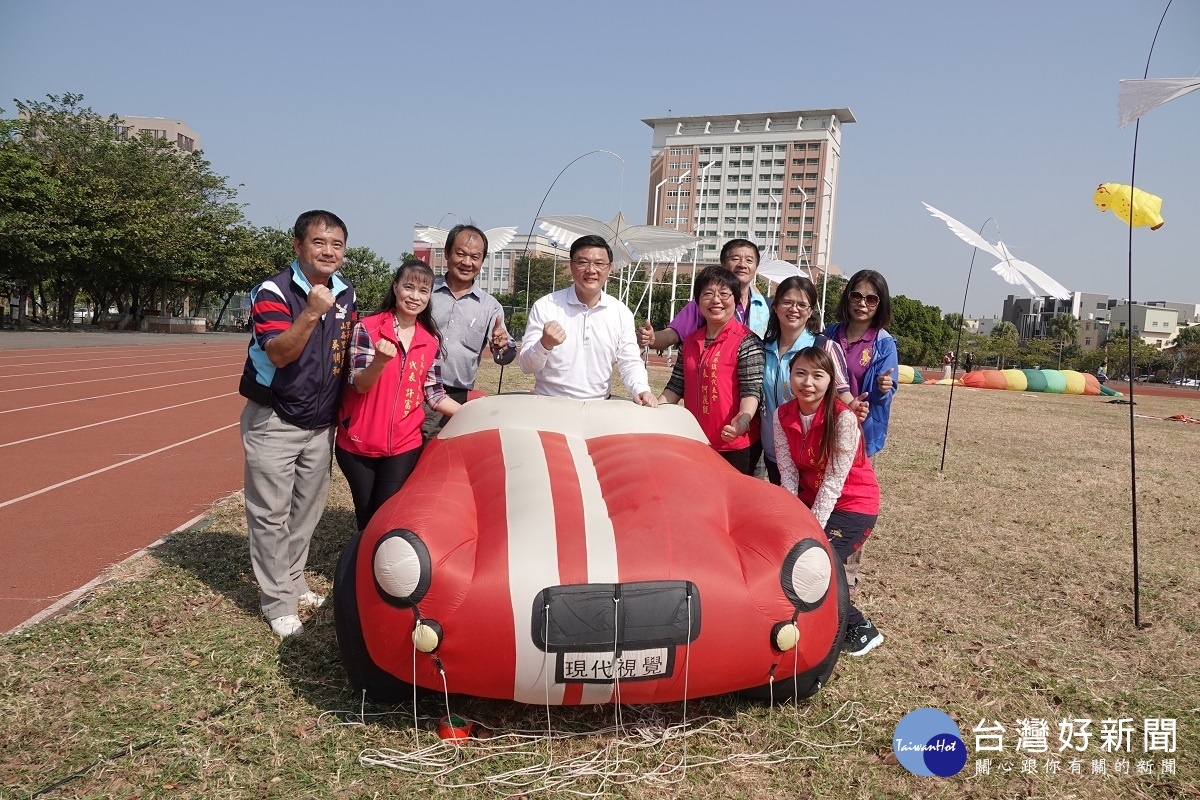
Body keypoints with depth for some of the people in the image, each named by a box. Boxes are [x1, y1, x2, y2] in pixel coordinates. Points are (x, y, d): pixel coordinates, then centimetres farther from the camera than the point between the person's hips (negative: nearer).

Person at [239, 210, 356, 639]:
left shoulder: (347, 294, 4)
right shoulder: (273, 292, -15)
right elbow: (278, 354, -27)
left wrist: (342, 410, 10)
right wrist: (311, 313, -40)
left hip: (321, 424, 6)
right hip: (274, 422, -6)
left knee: (307, 511, 15)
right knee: (271, 514, 1)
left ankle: (294, 582, 31)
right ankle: (278, 603, 11)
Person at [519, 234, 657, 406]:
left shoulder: (621, 313, 9)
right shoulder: (544, 307, -1)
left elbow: (630, 362, 12)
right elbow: (527, 366, -1)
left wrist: (641, 390, -7)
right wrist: (545, 345, -21)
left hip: (600, 407, 2)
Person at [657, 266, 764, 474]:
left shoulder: (746, 341, -9)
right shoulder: (690, 341, 10)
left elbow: (751, 390, -15)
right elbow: (676, 386, 13)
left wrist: (743, 420, -32)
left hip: (736, 446, -6)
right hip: (695, 442, 6)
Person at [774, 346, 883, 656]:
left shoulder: (843, 418, -23)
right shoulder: (783, 415, -7)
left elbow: (833, 481, -22)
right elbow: (788, 473, -9)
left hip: (852, 503, -5)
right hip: (809, 499, 6)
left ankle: (861, 629, 5)